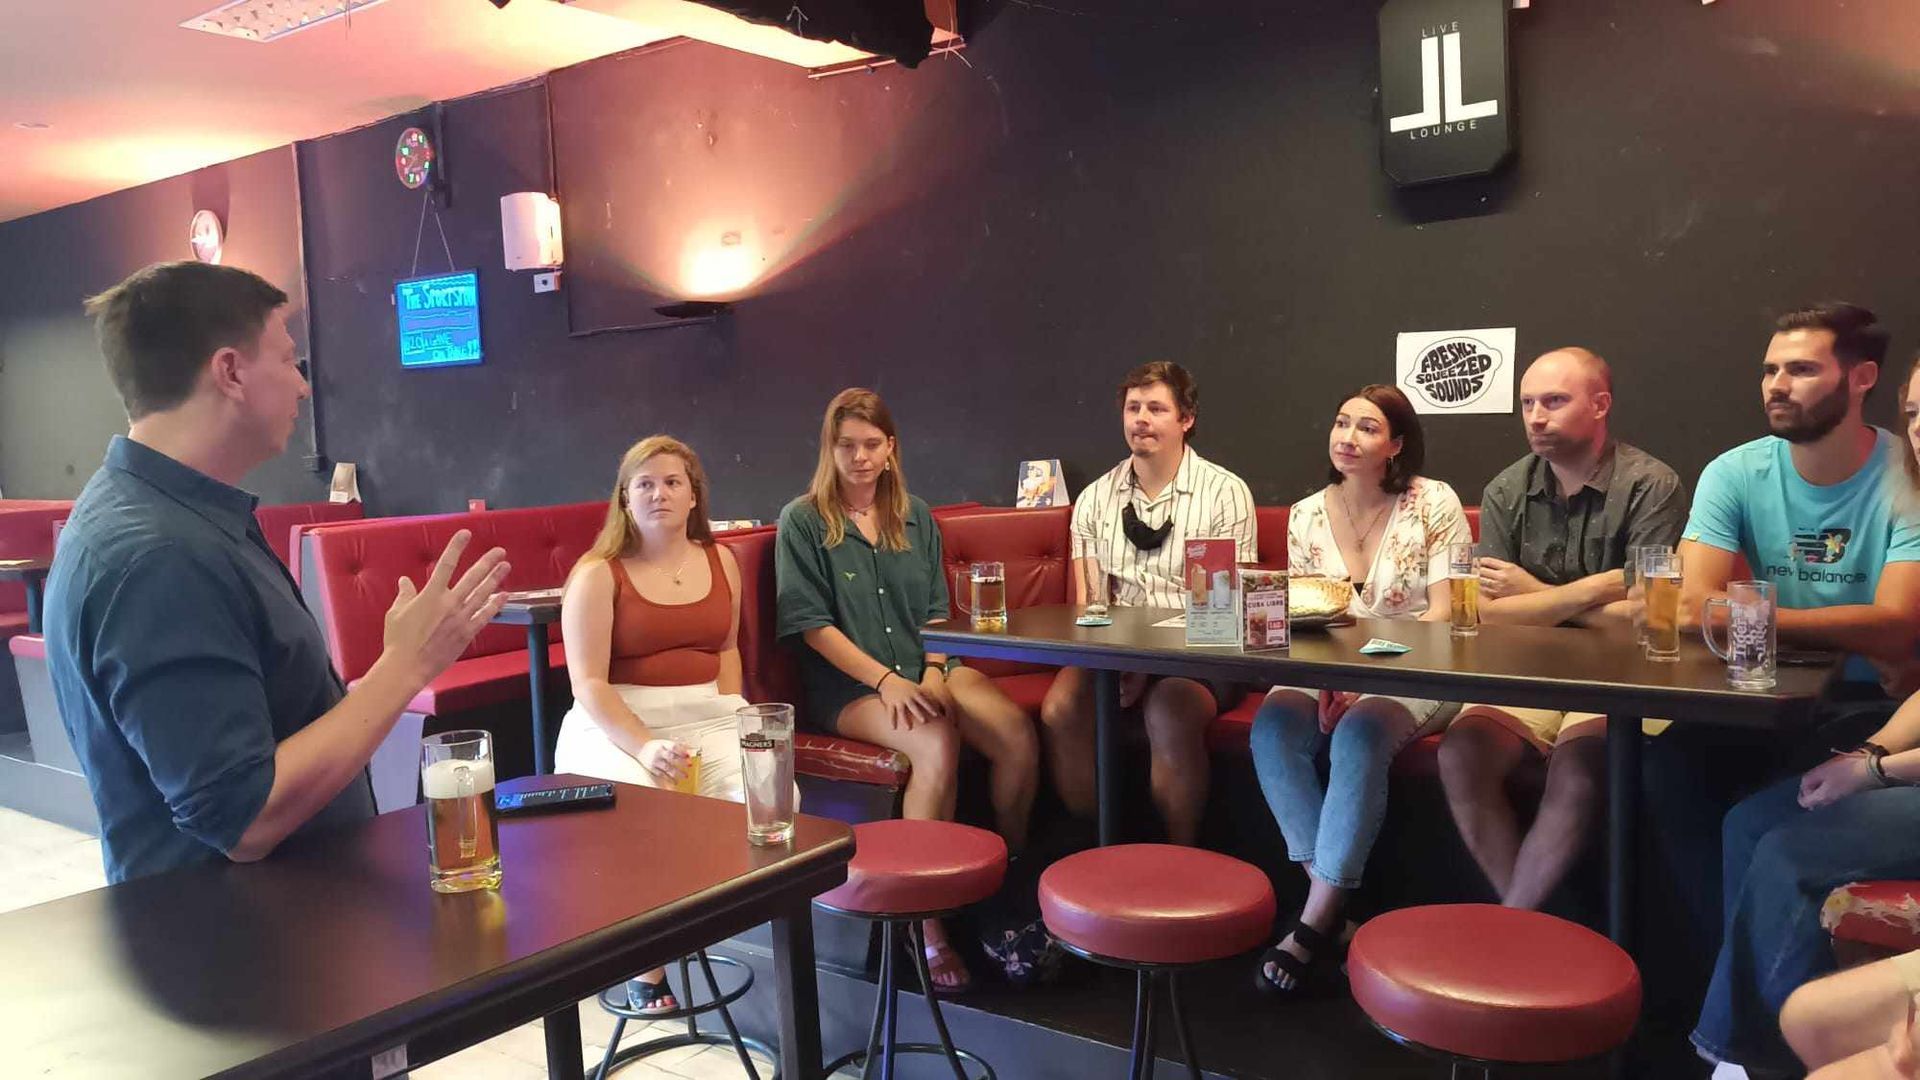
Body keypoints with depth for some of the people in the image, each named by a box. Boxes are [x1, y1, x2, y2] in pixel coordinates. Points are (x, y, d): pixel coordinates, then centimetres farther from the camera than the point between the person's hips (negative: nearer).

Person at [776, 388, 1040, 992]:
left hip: (923, 671, 5)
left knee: (1019, 733, -23)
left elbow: (936, 609, 15)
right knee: (938, 743, -34)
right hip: (847, 686, -5)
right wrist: (885, 680, -16)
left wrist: (934, 671, -5)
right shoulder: (803, 522, 1)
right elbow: (811, 624, -6)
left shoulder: (914, 517, 16)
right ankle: (928, 924, -24)